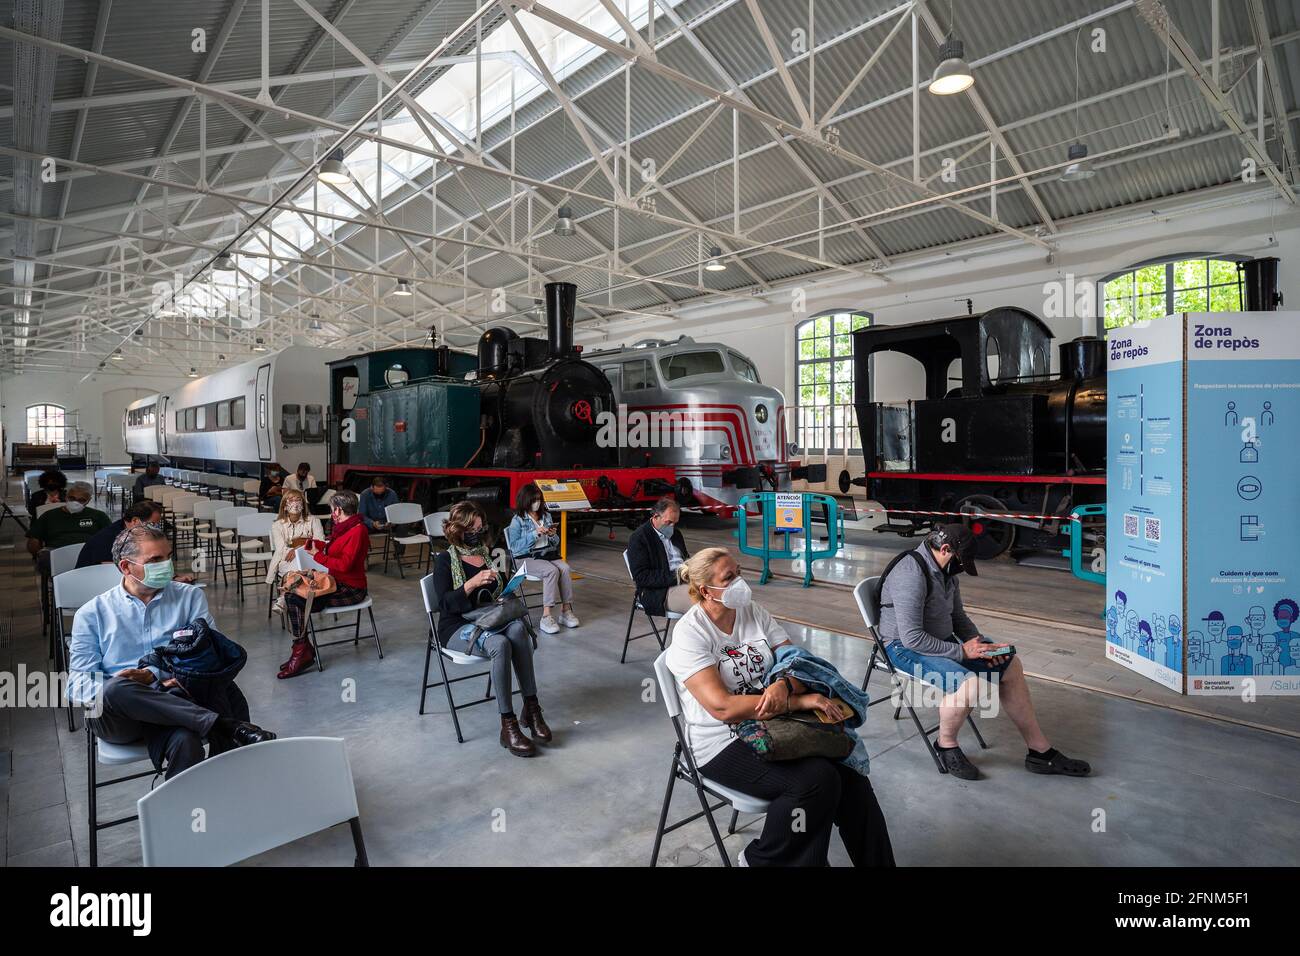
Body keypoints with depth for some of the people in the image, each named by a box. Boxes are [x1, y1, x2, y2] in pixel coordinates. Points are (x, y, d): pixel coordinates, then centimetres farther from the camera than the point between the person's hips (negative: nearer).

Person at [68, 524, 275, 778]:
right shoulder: (93, 613, 13)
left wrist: (154, 674, -14)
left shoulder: (190, 597, 13)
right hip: (112, 714, 1)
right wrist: (114, 689, -15)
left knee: (186, 742, -37)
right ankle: (224, 726, -33)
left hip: (171, 705, -1)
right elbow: (78, 682, 6)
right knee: (116, 688, -37)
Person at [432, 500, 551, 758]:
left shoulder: (489, 554, 15)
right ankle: (508, 725, -31)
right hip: (458, 627, -4)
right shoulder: (445, 560, 1)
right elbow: (445, 603, -10)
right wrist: (473, 583, -23)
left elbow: (504, 592, 22)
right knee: (500, 644, -36)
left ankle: (531, 707, -29)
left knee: (518, 628, -33)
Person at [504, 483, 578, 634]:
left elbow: (555, 544, 20)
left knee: (565, 568, -27)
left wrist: (553, 535, -4)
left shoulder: (546, 516, 16)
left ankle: (566, 610, -20)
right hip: (527, 558, -5)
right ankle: (546, 616, -31)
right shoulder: (518, 520, 1)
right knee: (552, 571, -33)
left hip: (549, 553, 5)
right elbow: (514, 546, -10)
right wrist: (535, 534, -16)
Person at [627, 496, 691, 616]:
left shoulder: (675, 533, 20)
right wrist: (673, 577, -19)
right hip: (659, 592, -8)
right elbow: (641, 577, -12)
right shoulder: (637, 538, -5)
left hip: (684, 583, 8)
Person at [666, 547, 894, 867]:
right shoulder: (689, 634, -14)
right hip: (723, 743, -5)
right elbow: (722, 707, -23)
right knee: (817, 779, -25)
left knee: (849, 772, -17)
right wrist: (799, 701, -25)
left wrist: (785, 685, -22)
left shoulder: (754, 612, 4)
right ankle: (760, 859, -3)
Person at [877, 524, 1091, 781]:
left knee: (1010, 665, 4)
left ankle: (1041, 752, 14)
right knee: (967, 682, -32)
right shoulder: (912, 575, -26)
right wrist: (961, 651, -21)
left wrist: (981, 646, 0)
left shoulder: (946, 571, 6)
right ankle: (946, 746, -3)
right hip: (904, 649, -10)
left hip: (942, 640, 10)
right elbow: (912, 638, -29)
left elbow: (958, 617, 18)